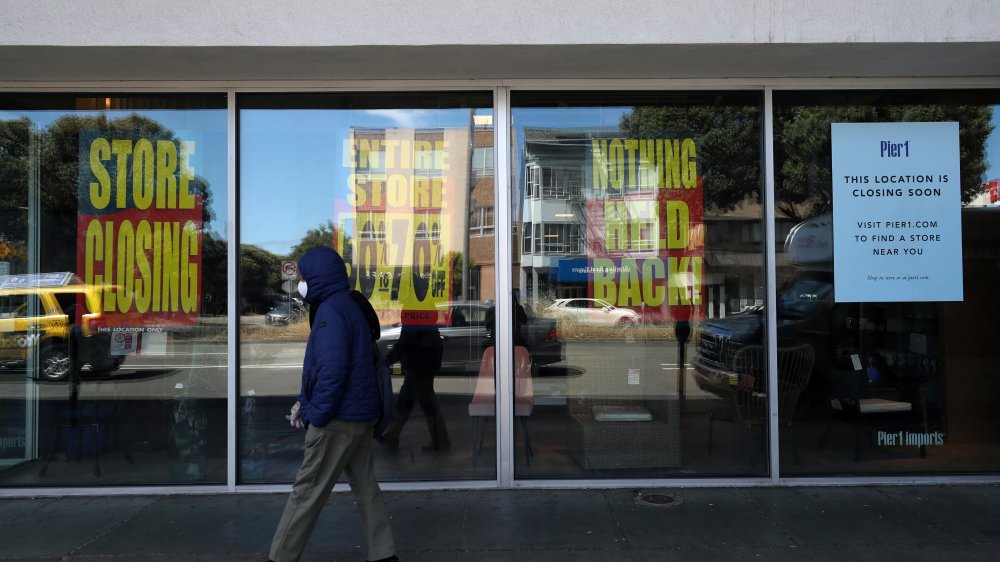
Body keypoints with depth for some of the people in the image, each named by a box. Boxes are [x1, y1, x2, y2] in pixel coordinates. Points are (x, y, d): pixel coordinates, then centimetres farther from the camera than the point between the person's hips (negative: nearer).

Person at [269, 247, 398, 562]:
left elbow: (332, 371, -24)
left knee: (307, 491, 2)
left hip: (339, 418, -9)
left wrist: (316, 414, -14)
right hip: (360, 414, 9)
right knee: (365, 486, 13)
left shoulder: (330, 312, -17)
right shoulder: (348, 306, 14)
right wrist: (305, 402, 15)